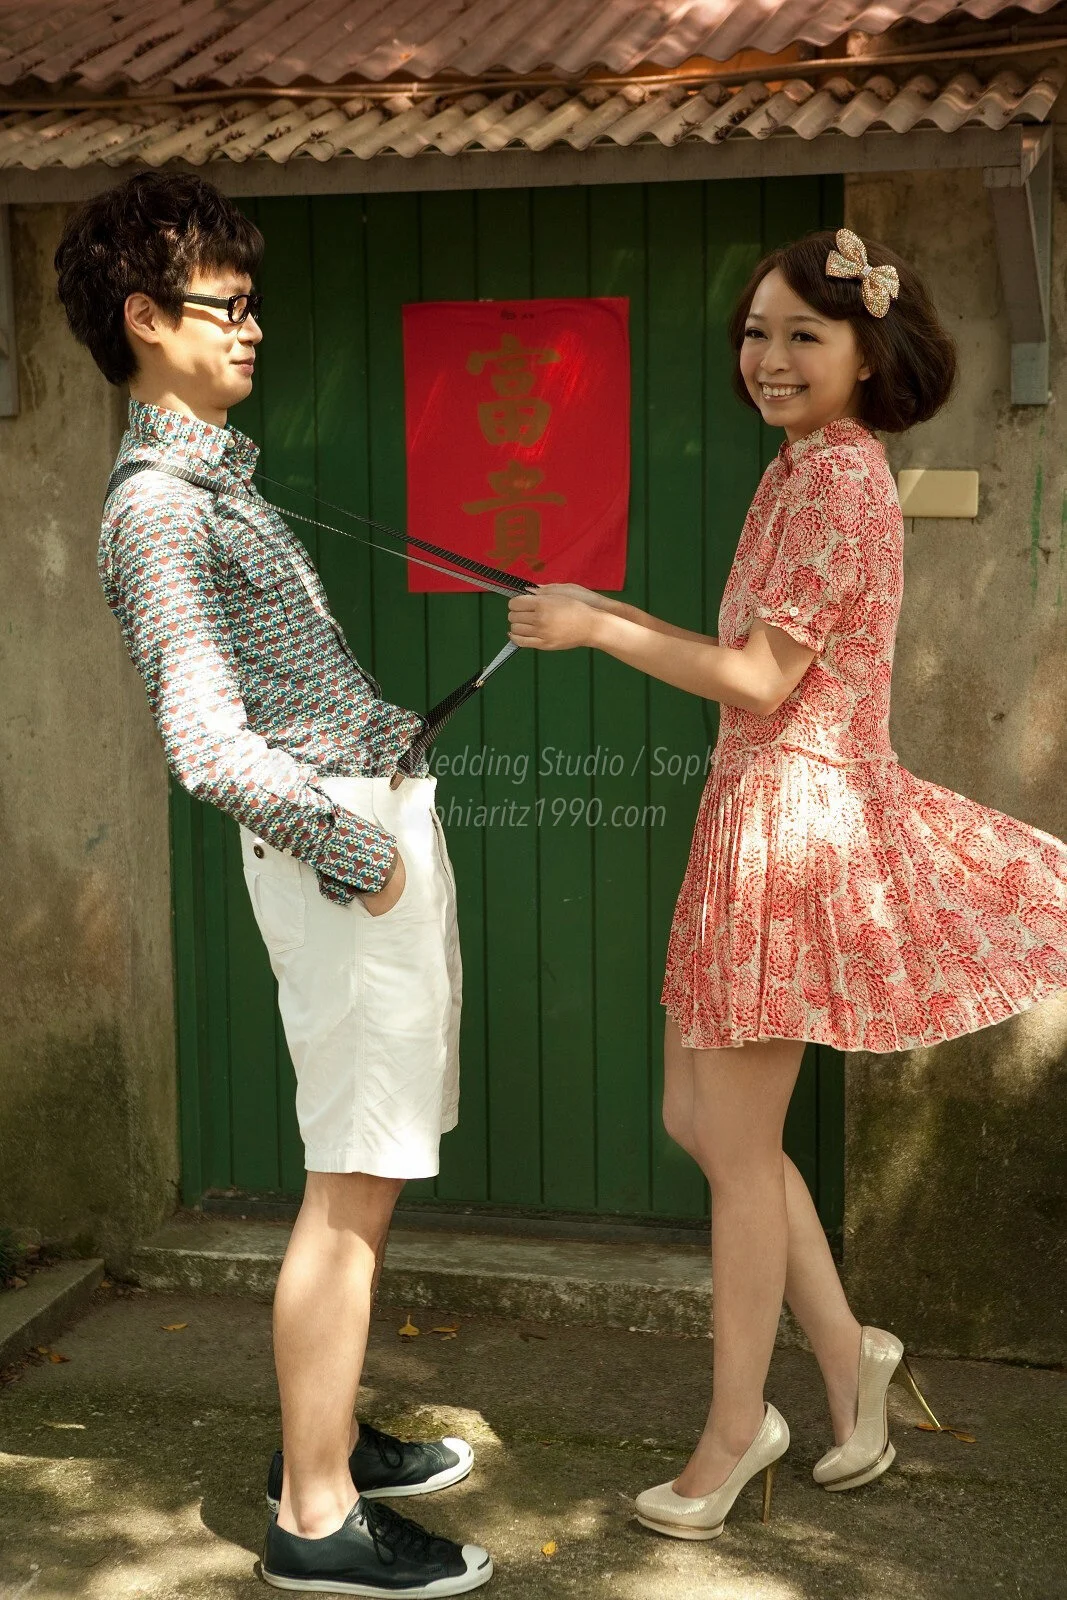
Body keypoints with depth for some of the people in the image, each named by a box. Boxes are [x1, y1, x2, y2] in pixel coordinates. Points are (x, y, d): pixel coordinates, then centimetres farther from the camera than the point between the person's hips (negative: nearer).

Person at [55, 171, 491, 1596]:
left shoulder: (214, 474, 16)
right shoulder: (158, 506, -16)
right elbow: (211, 747, -24)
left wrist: (382, 726, 24)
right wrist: (352, 848, -17)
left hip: (378, 816, 10)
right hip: (346, 846, -10)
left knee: (369, 1167, 16)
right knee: (356, 1180, -5)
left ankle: (326, 1435, 30)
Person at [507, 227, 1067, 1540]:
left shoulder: (835, 474, -15)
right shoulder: (815, 469, 15)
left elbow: (761, 679, -18)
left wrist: (595, 629, -12)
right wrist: (608, 612, 18)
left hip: (790, 821, -10)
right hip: (761, 812, 10)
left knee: (739, 1146, 2)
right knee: (698, 1118, 15)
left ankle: (736, 1427, 19)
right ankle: (846, 1355, 26)